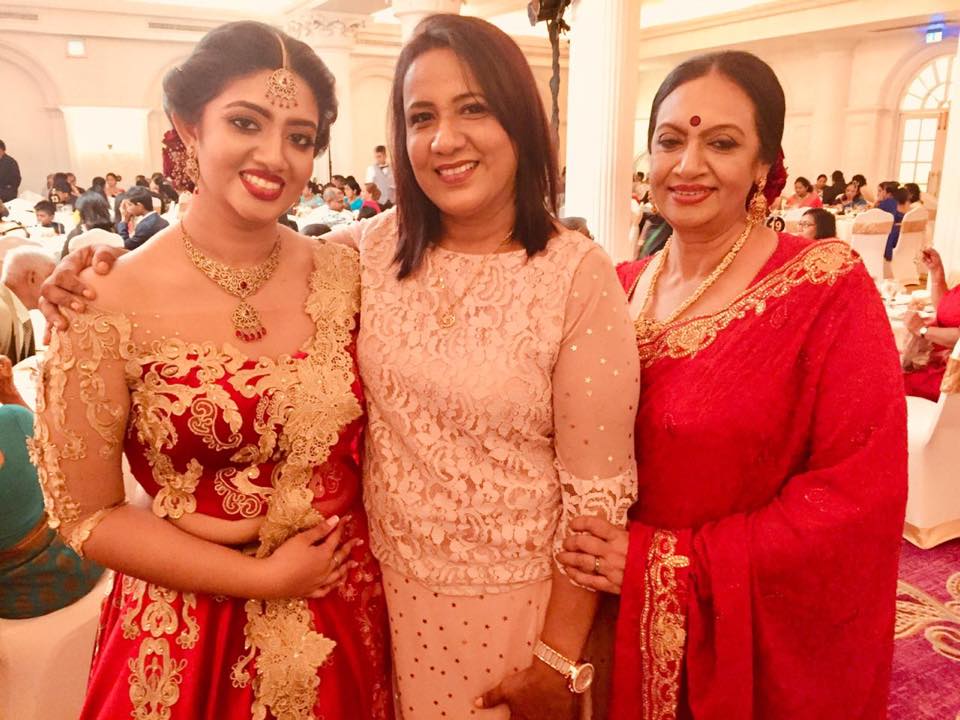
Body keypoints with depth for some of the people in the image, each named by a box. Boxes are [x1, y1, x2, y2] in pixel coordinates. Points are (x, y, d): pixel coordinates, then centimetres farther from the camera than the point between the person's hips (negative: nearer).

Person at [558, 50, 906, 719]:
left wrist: (670, 562, -21)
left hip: (760, 646, -3)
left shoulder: (828, 287, -15)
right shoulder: (625, 287, -2)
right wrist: (595, 552, -11)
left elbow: (860, 497, -20)